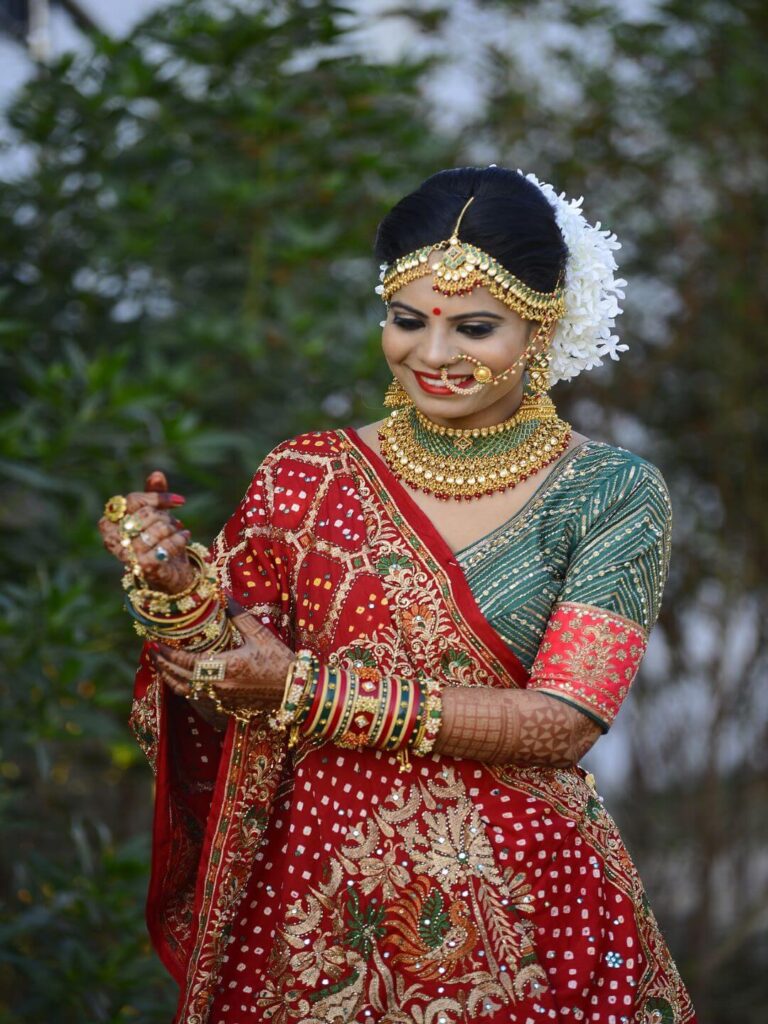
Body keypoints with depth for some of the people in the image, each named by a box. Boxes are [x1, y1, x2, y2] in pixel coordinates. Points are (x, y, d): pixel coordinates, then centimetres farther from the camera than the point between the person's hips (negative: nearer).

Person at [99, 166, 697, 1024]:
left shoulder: (611, 495, -5)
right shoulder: (307, 478, 2)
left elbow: (563, 723, -14)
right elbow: (230, 693, 1)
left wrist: (310, 694, -16)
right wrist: (179, 590, -19)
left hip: (521, 921, -2)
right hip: (320, 924, 2)